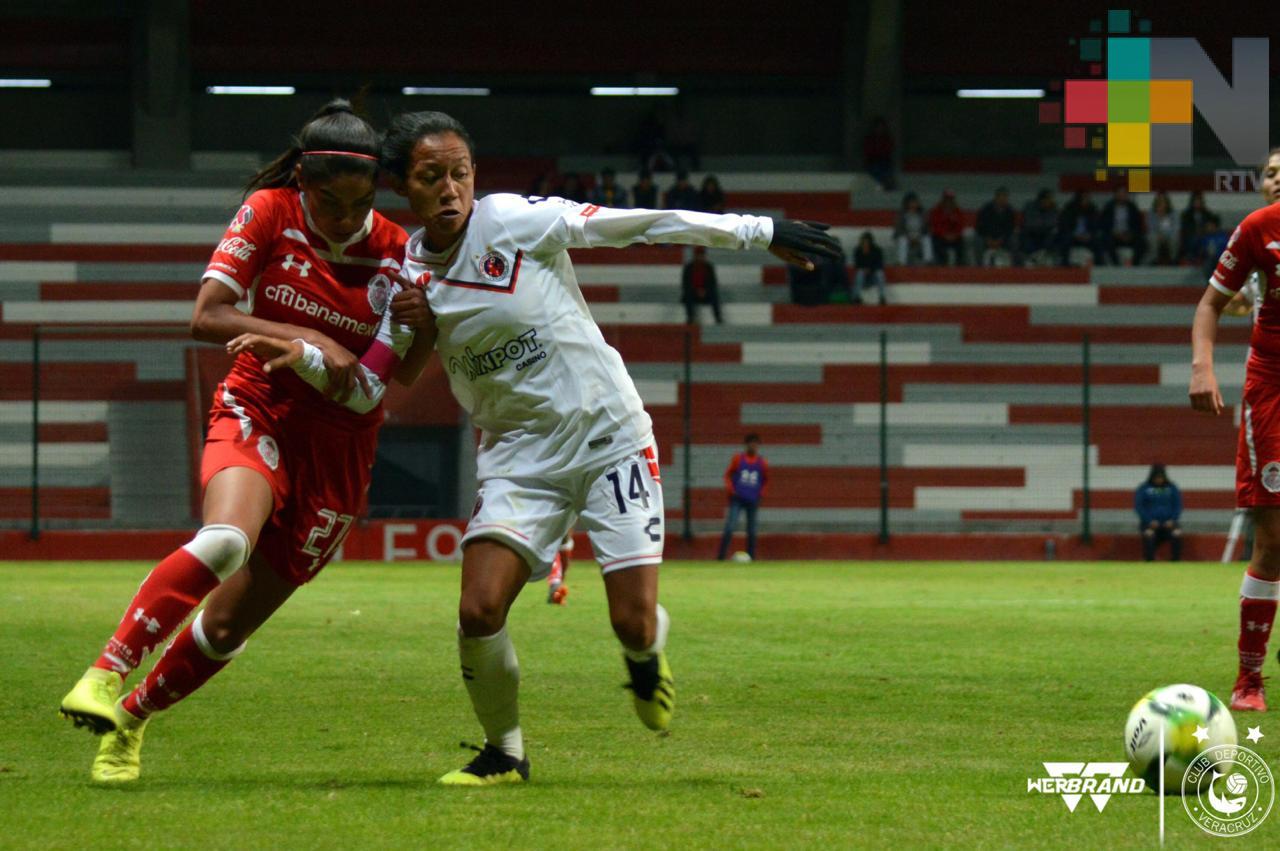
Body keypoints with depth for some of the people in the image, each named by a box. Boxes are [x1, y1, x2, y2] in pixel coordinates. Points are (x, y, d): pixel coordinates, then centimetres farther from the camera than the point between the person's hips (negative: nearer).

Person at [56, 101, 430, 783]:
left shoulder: (393, 250, -5)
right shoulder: (268, 213, -8)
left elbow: (402, 373, -2)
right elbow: (206, 317, -12)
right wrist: (305, 340, -23)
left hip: (340, 440, 2)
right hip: (259, 410, -2)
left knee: (230, 623, 1)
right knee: (225, 540, -35)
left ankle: (131, 719, 24)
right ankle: (108, 672, -27)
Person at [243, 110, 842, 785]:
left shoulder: (520, 221, -14)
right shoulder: (405, 278, -1)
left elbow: (649, 224, -10)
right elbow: (365, 388, 6)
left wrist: (762, 233, -10)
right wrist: (305, 356, -15)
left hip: (610, 437, -3)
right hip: (520, 456, 3)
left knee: (634, 624, -9)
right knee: (479, 611, -17)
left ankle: (646, 653, 32)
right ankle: (503, 753, 10)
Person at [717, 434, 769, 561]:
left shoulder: (762, 462, 4)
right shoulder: (737, 458, 2)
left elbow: (765, 480, 17)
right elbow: (728, 474, 9)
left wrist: (761, 493, 3)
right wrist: (730, 488, -5)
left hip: (753, 501, 2)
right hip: (737, 499, -2)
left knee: (751, 531, 4)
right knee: (729, 528, -13)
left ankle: (751, 557, 11)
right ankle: (721, 556, -13)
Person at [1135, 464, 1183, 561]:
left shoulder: (1172, 488, 10)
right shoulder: (1143, 489, 4)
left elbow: (1178, 506, 11)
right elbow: (1138, 507, -1)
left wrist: (1172, 520, -6)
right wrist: (1149, 521, -14)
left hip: (1167, 523, 2)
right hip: (1149, 524, -2)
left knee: (1177, 533, -30)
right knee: (1149, 533, -36)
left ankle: (1176, 560, -22)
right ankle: (1149, 561, -30)